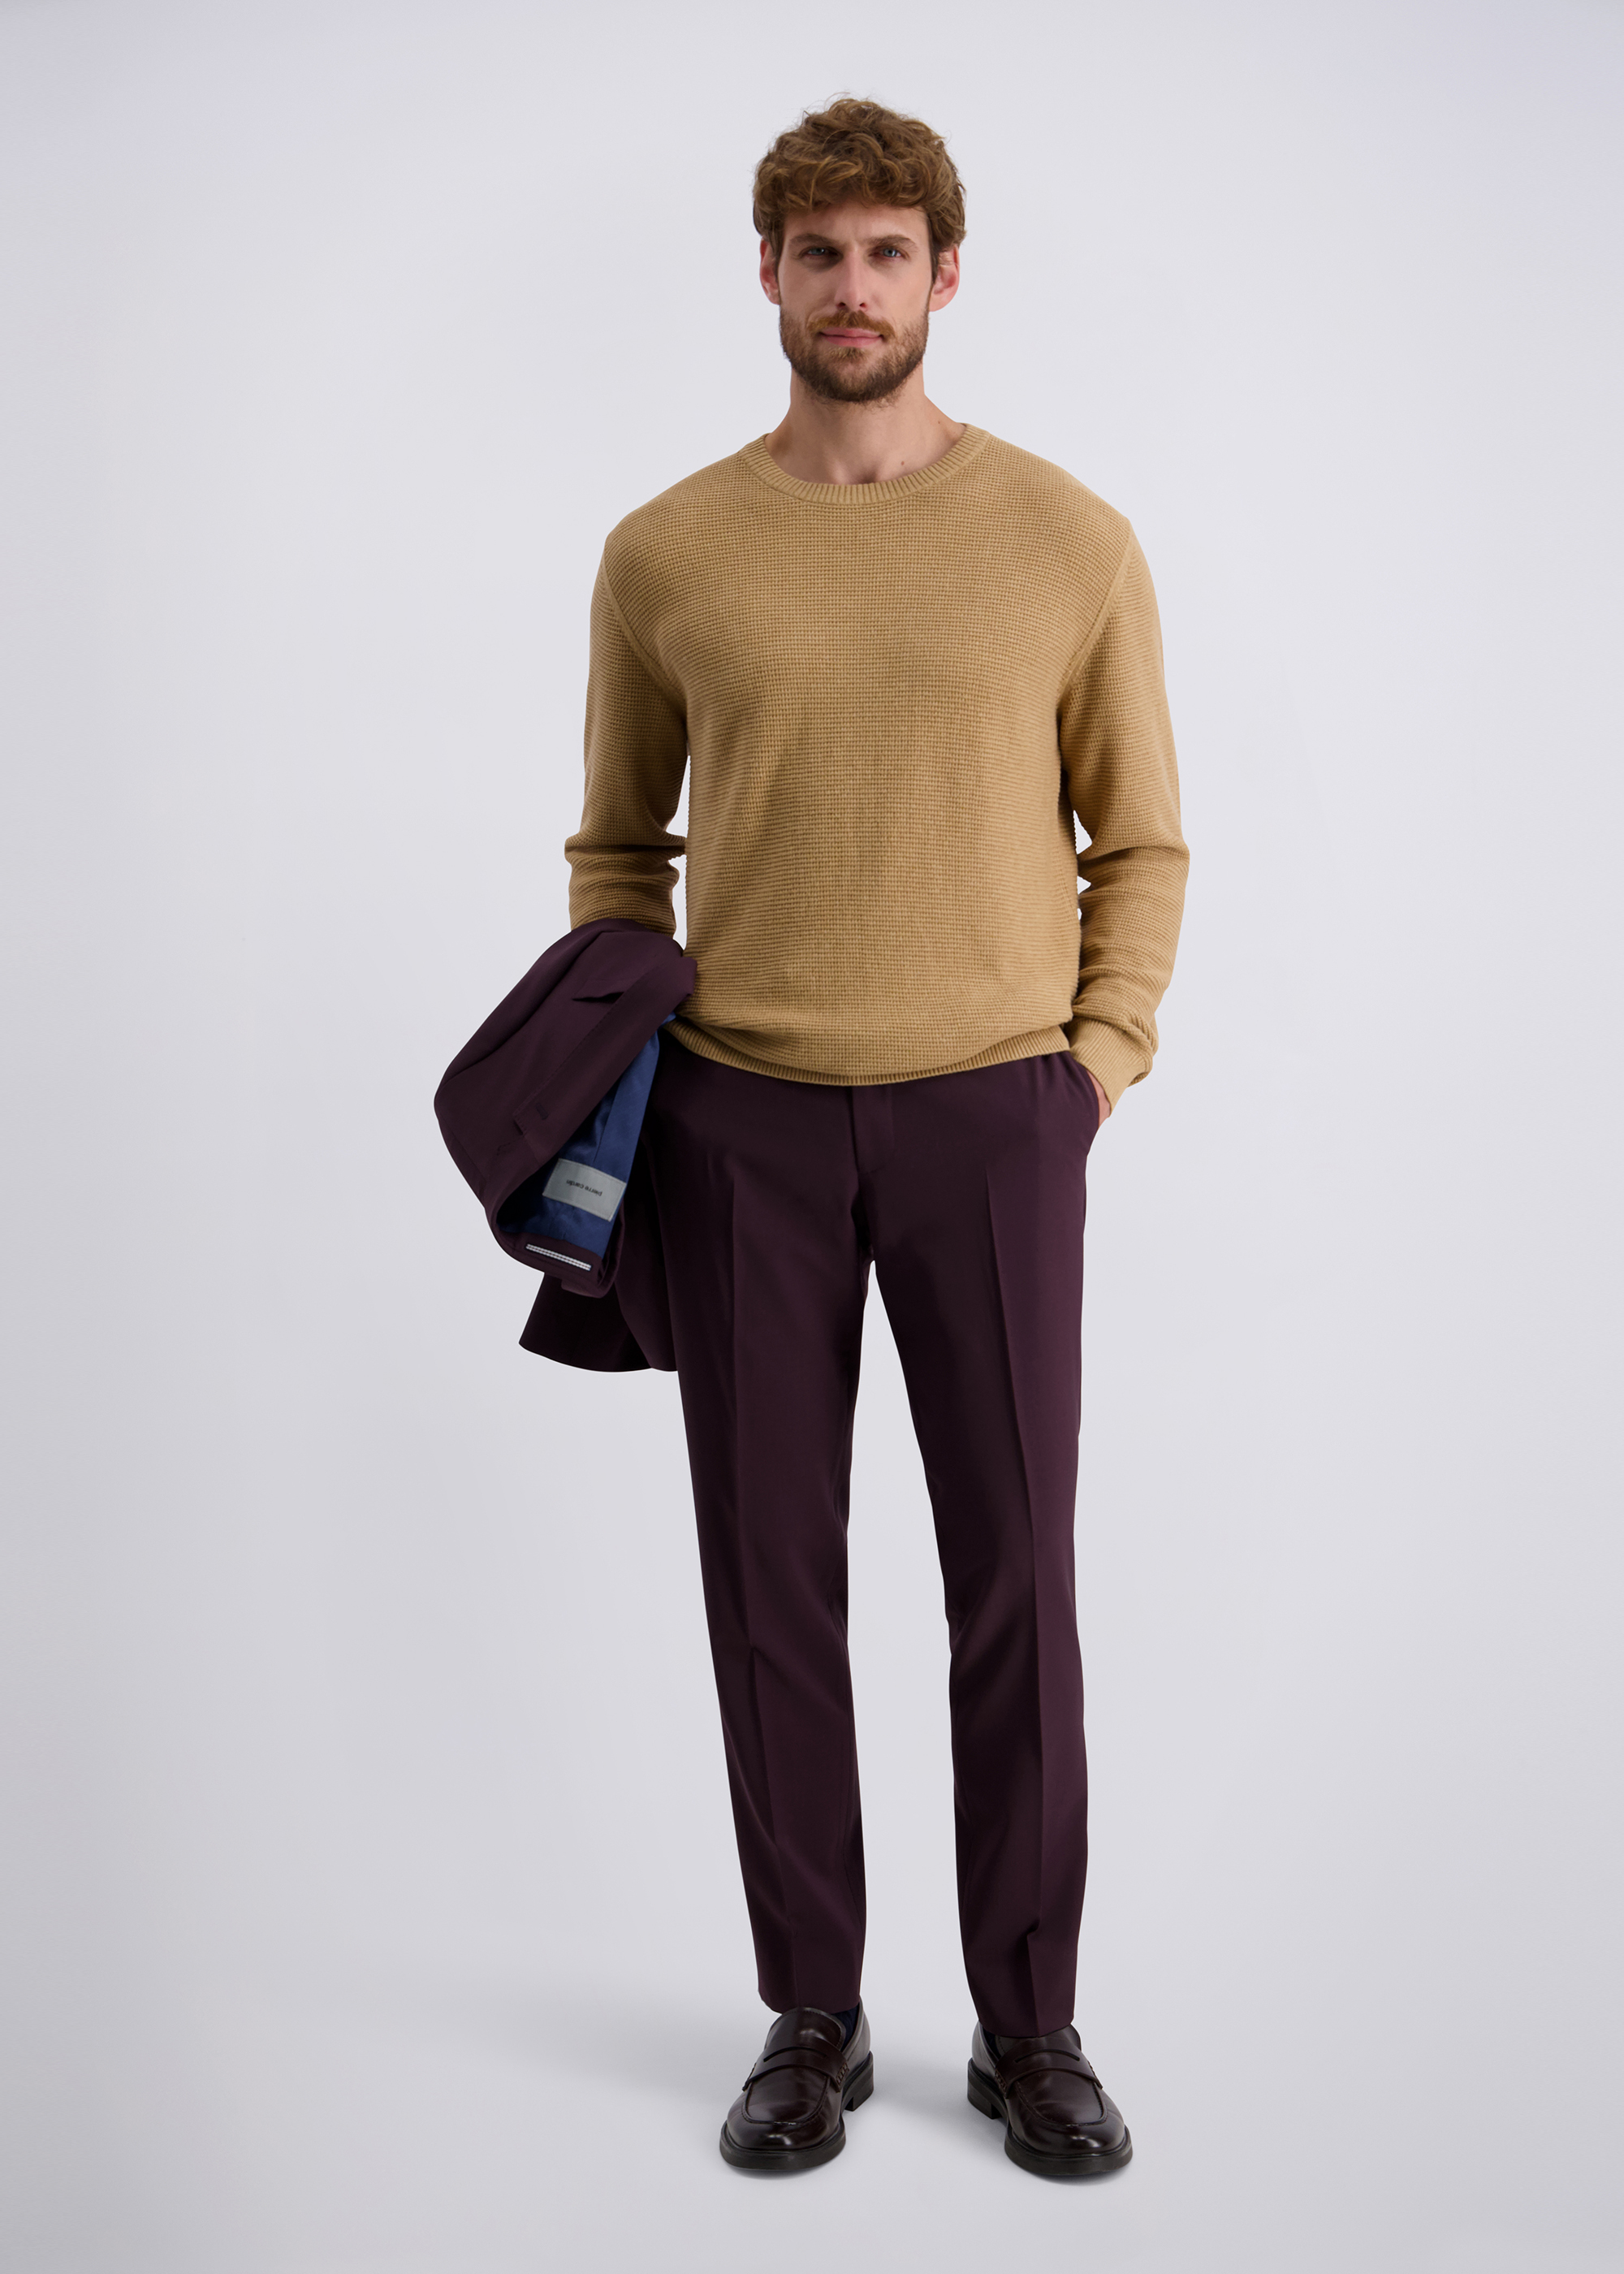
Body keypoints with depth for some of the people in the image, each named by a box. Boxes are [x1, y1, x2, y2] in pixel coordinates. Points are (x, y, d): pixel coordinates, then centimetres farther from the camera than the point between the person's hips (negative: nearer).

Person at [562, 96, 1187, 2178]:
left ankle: (1030, 2029, 23)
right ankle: (812, 2020, 25)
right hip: (743, 1123, 1)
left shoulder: (1070, 543, 1)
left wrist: (1101, 1057, -2)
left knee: (1015, 1580, 4)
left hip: (989, 1115, -1)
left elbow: (1141, 840, 8)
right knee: (770, 1583, 7)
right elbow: (616, 845, 13)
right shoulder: (664, 555, 4)